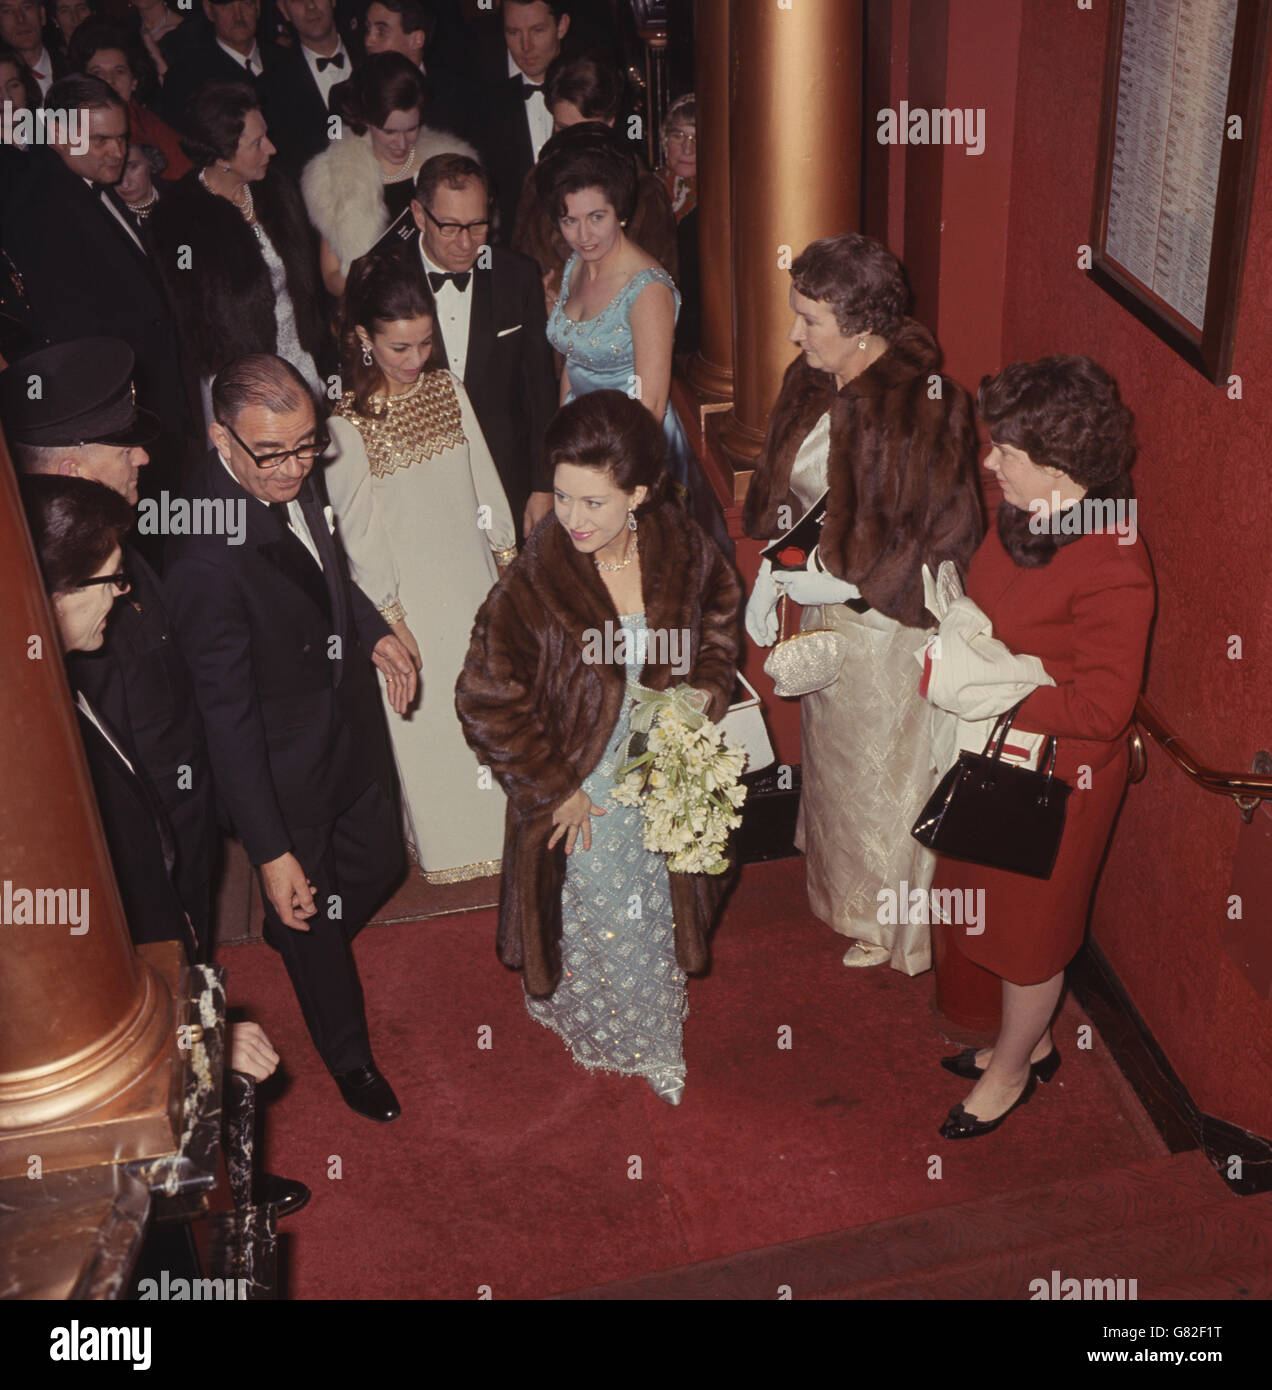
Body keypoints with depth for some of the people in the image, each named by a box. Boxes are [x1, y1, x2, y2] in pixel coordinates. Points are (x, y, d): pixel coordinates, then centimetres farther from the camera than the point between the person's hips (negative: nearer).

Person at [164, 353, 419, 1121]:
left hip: (351, 722, 7)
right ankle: (349, 1056, 44)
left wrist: (373, 631, 1)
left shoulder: (291, 479, -13)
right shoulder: (209, 558, -36)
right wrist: (271, 853, -24)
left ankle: (296, 939, 59)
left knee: (380, 863, 26)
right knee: (313, 916, 17)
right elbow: (227, 716, -28)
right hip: (286, 764, -7)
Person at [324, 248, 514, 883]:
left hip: (472, 572, 5)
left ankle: (504, 814, 41)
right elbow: (358, 531, -13)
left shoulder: (447, 387, -4)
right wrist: (391, 618, -11)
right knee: (429, 713, 10)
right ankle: (446, 838, 32)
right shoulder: (347, 421, -18)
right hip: (410, 588, -5)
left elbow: (483, 475, 6)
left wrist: (506, 554, 9)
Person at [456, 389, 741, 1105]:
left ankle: (655, 1035, 49)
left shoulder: (682, 548, -14)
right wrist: (554, 787, -14)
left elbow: (720, 622, 7)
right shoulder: (535, 583, -26)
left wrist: (704, 693, -10)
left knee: (658, 909, 22)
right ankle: (599, 1029, 46)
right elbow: (486, 701, -20)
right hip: (581, 792, -3)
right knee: (598, 916, 14)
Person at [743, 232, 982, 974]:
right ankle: (842, 885, 49)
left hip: (888, 624, -7)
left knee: (883, 772, 12)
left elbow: (944, 536, -23)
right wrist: (769, 575, -3)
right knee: (831, 749, 24)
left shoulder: (924, 404, -26)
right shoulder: (811, 382, -4)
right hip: (822, 613, 7)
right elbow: (781, 488, 8)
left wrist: (844, 584, -22)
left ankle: (891, 923, 36)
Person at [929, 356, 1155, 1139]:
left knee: (1030, 930, 13)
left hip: (1058, 779, -8)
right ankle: (1032, 1042, 47)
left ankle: (1010, 1072, 37)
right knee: (1006, 914, 24)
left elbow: (1101, 708, -29)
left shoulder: (1111, 568, -30)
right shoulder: (1025, 517, -4)